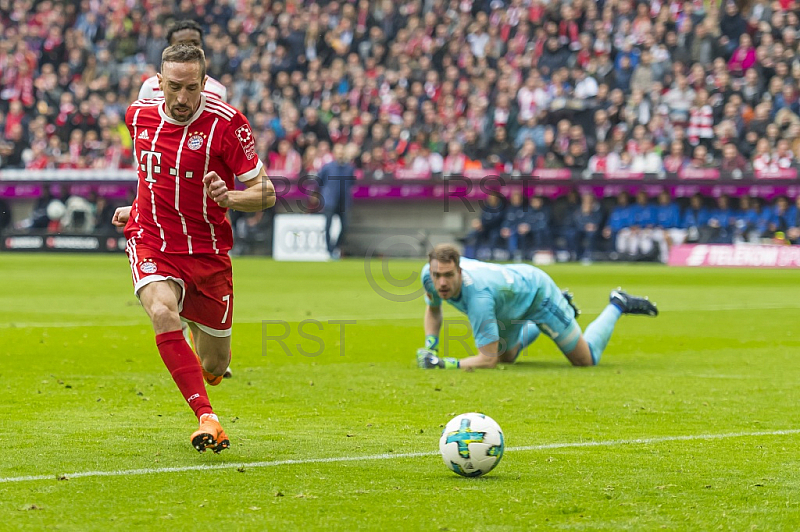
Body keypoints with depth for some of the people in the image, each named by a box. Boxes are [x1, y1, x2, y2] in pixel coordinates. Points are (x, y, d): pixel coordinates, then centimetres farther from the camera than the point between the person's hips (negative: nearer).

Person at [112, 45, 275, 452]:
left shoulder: (226, 123, -14)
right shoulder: (139, 115, 0)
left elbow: (265, 193, -11)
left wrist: (229, 198, -29)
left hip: (206, 250, -1)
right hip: (151, 244, 1)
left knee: (214, 367, 8)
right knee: (162, 313, -33)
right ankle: (206, 418, -34)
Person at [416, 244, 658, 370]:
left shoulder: (478, 296, -47)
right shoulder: (429, 275, -28)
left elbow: (487, 359, -42)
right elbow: (433, 309, -1)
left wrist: (444, 363, -50)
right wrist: (430, 346, -16)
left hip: (537, 292, -7)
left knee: (587, 359, 8)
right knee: (506, 357, 28)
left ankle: (617, 306, 28)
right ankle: (533, 328, 52)